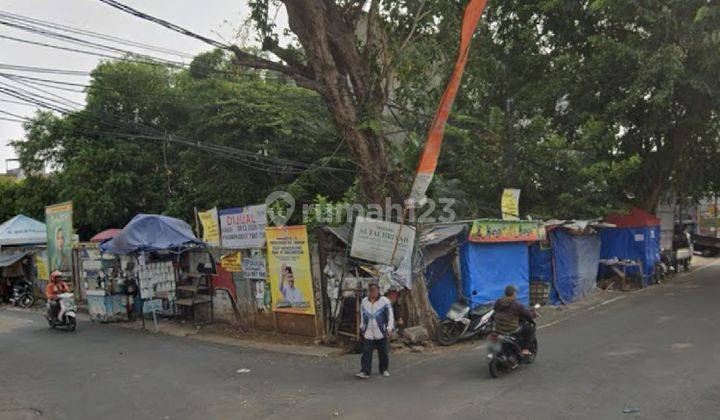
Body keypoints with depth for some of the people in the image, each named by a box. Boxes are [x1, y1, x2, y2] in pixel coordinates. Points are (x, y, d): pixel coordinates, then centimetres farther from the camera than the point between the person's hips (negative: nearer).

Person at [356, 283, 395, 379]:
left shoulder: (385, 301, -5)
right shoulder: (364, 302, 7)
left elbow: (390, 316, -8)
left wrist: (390, 328, -17)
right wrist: (362, 328, 22)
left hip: (381, 333, -2)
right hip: (368, 334, 2)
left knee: (383, 353, 7)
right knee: (366, 353, -7)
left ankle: (384, 370, 25)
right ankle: (364, 372, -6)